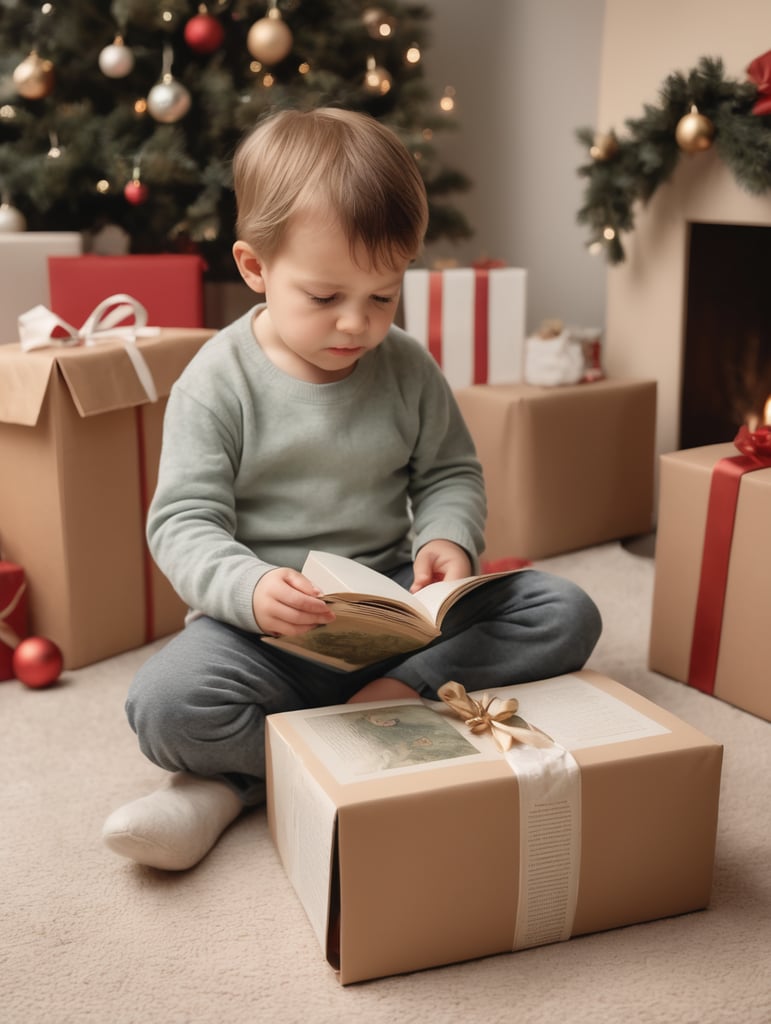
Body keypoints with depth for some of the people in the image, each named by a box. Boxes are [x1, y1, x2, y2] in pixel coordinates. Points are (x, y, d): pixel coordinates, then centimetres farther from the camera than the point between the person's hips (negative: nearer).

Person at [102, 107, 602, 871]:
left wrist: (448, 540, -13)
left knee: (564, 614, -12)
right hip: (266, 626, -4)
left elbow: (450, 473, 11)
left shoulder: (407, 369, 3)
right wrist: (249, 589, -32)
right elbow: (183, 522, -11)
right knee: (165, 705, -32)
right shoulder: (218, 383, -8)